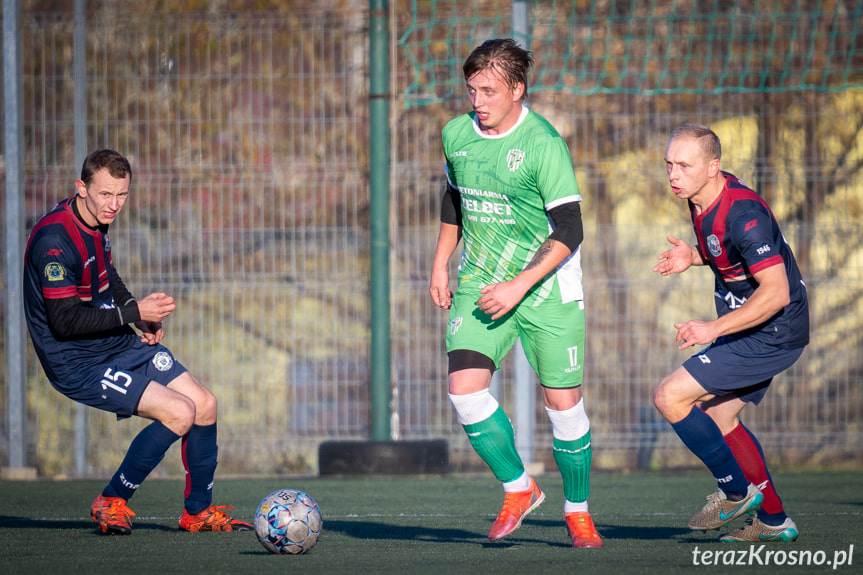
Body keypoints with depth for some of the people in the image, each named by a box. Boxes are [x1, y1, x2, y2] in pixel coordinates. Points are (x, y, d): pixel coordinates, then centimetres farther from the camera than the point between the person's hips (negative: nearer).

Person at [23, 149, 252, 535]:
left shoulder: (96, 221, 5)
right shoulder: (54, 240, -25)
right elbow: (65, 321, -26)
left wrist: (143, 316, 9)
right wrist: (135, 312, -23)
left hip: (120, 345, 9)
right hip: (77, 364, -9)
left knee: (205, 404, 4)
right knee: (179, 413, -20)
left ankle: (198, 511, 22)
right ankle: (111, 503, -3)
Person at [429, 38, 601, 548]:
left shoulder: (542, 143, -17)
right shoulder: (456, 135, 1)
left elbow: (569, 230, -19)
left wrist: (519, 286, -24)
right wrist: (441, 264, 18)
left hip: (547, 288, -4)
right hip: (480, 280, 4)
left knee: (563, 401, -2)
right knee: (465, 387, -14)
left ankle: (578, 511, 19)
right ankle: (518, 489, 5)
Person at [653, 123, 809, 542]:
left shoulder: (743, 215, -27)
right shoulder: (704, 197, 2)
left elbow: (776, 292, -32)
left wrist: (714, 329, -34)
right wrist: (694, 256, 2)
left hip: (771, 334, -10)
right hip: (752, 331, 10)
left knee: (670, 397, -12)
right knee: (719, 417, 18)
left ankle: (736, 492, 2)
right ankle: (774, 521, 25)